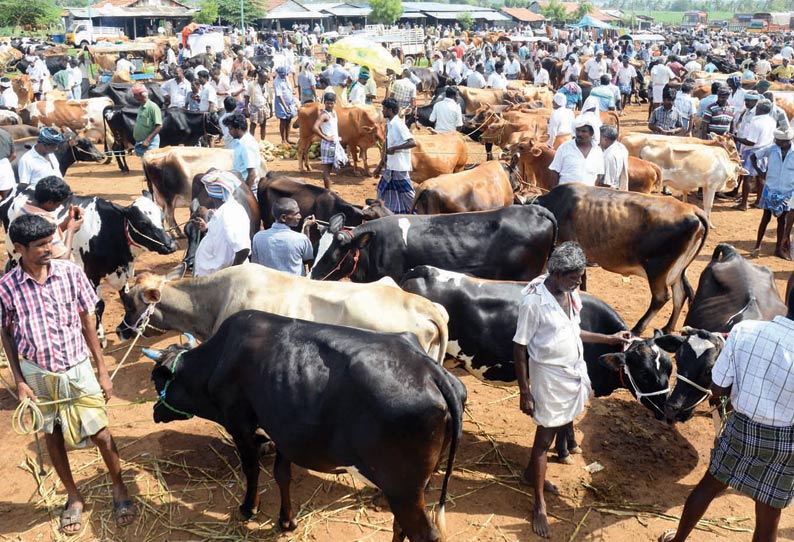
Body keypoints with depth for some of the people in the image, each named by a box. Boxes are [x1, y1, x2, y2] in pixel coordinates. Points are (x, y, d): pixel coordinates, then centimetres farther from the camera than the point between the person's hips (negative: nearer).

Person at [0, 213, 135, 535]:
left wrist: (102, 370, -1)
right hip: (37, 375, 1)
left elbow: (87, 322, -3)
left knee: (101, 433, 3)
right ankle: (74, 497, 35)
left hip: (78, 369, -1)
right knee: (52, 437, 15)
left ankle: (118, 488, 27)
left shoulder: (70, 272, -11)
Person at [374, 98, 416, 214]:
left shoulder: (398, 125, -16)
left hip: (400, 167, -10)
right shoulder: (389, 125, 11)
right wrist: (380, 165, 18)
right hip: (390, 167, 10)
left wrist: (394, 148, -23)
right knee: (384, 189, 14)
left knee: (406, 194, -3)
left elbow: (413, 142, -25)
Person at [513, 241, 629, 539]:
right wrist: (525, 393, -15)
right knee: (545, 435, 5)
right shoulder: (533, 301, -23)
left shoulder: (571, 293, -1)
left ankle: (530, 473, 45)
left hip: (574, 374, 7)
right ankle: (539, 505, 21)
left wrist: (609, 338, 15)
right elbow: (519, 348, -17)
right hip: (549, 378, -7)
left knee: (556, 428, 21)